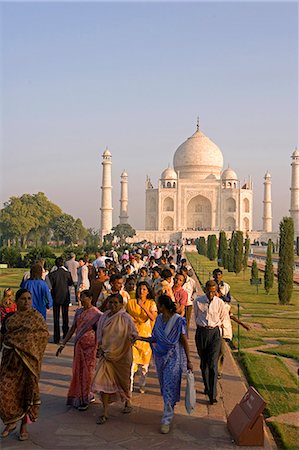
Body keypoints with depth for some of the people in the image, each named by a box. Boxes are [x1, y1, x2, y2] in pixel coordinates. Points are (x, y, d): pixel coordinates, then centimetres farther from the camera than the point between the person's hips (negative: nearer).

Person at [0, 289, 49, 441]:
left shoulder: (36, 316, 1)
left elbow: (45, 333, -4)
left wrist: (25, 340, -10)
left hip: (28, 359, -2)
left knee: (26, 390, 4)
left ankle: (24, 426, 18)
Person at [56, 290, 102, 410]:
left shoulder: (96, 314, -9)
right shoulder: (78, 312, 8)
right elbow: (72, 329, 12)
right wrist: (63, 344, 11)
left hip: (90, 346, -6)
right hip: (78, 345, 6)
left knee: (87, 371, 1)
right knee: (78, 370, 9)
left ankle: (85, 399, 13)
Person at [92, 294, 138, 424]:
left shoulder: (125, 318, -12)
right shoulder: (104, 316, 2)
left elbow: (134, 332, -15)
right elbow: (100, 335, 9)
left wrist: (132, 337, -37)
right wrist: (100, 347, -3)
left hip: (121, 355, -3)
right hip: (106, 354, 3)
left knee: (123, 380, 15)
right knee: (103, 381, -5)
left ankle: (128, 402, 43)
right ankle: (105, 413, 2)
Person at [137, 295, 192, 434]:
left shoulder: (178, 320, -14)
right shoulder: (159, 319, 5)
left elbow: (184, 341, -10)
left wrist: (188, 361, -9)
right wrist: (141, 338, 0)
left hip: (173, 358, -6)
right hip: (161, 357, 6)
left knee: (169, 388, -6)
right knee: (164, 386, 14)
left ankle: (167, 420, 0)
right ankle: (170, 408, 36)